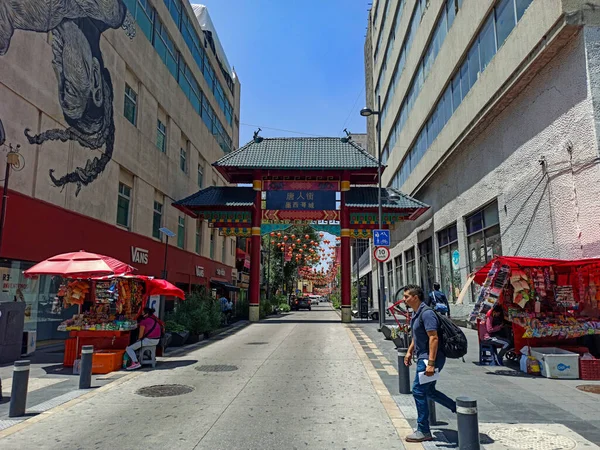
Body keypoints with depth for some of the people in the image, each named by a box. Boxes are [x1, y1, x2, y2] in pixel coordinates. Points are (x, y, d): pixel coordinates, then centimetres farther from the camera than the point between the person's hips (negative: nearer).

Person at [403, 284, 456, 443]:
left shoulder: (426, 313, -20)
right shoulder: (416, 314, 11)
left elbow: (433, 338, -25)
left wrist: (431, 363, -28)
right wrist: (410, 351, 20)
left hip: (430, 358, -10)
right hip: (423, 357, 10)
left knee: (419, 391, -5)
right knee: (429, 391, 17)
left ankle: (423, 431, 6)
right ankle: (459, 409, 31)